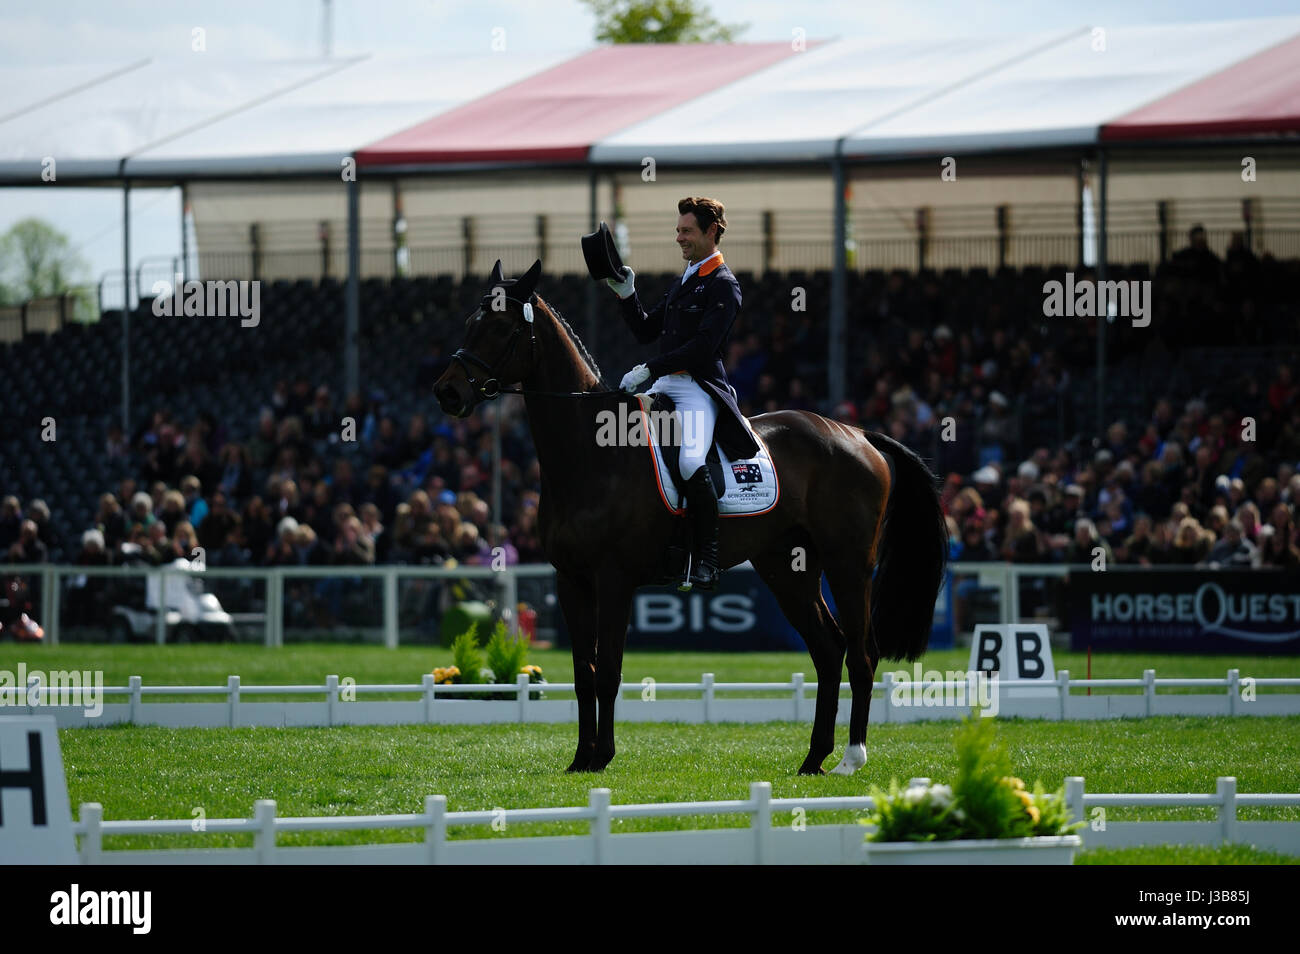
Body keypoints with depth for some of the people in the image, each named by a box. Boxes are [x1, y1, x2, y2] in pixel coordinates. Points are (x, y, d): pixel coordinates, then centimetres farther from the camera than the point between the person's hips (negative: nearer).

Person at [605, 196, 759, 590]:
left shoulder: (723, 286, -6)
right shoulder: (682, 283, 22)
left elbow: (703, 345, -17)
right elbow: (646, 331, 24)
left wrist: (649, 369, -19)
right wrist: (626, 294, 9)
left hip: (699, 387, -9)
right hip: (665, 385, 9)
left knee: (690, 461, -30)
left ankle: (706, 559, -24)